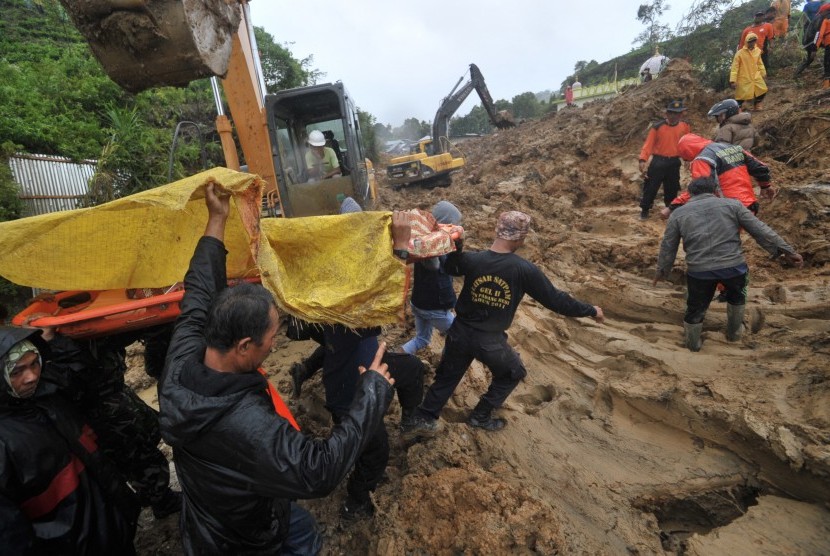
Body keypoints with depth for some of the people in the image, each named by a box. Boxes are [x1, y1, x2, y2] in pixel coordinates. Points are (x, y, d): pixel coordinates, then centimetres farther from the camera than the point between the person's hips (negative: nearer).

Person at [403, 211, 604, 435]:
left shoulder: (471, 259, -10)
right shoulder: (524, 269, -19)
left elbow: (450, 268, 13)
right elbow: (555, 299, -10)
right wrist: (591, 311, 3)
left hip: (461, 332, 3)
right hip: (491, 341, -3)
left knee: (447, 377, 23)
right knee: (513, 373, 26)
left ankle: (423, 419, 24)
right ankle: (481, 417, 32)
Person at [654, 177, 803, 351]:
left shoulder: (678, 213, 9)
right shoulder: (732, 204, 9)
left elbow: (668, 246, 12)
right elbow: (760, 230, 6)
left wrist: (662, 270, 22)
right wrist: (786, 250, 9)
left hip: (698, 270, -1)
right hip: (734, 266, 1)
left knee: (696, 307, 19)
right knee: (737, 296, 31)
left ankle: (693, 343, 36)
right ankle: (734, 332, 45)